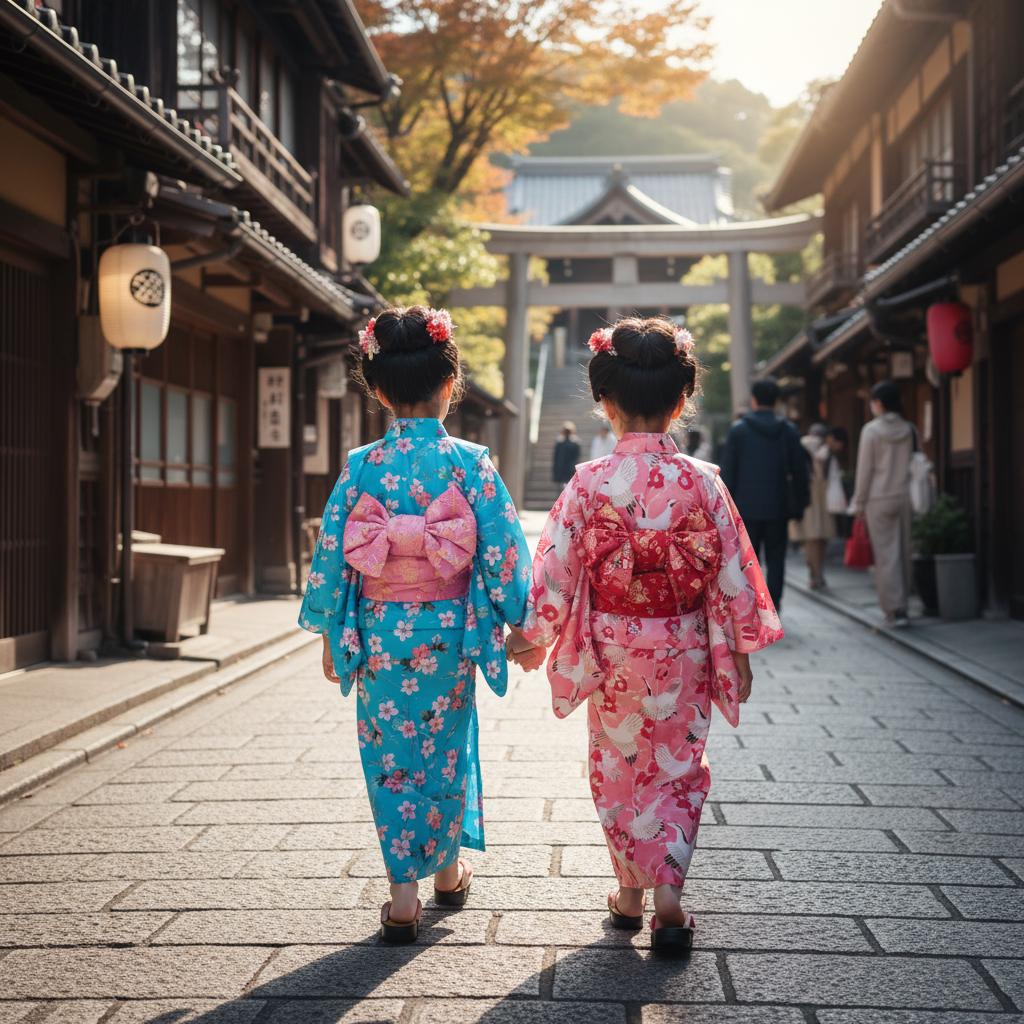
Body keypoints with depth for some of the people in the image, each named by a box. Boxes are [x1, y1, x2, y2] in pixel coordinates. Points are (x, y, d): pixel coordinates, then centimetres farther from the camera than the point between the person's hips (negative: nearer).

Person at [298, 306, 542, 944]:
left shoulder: (362, 467, -7)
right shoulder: (471, 462, -9)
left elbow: (332, 554, -3)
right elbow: (504, 550, -7)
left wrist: (331, 636, 7)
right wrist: (518, 623, 5)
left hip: (379, 635, 0)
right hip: (448, 633, 0)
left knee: (392, 756, 9)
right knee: (447, 748, 18)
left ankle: (404, 890, 6)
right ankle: (448, 869, 34)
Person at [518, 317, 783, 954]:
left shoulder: (590, 484, -13)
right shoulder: (702, 482, -10)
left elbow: (556, 571, -8)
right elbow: (733, 574, -5)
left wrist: (534, 637, 7)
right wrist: (741, 652, 6)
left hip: (612, 652, 0)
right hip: (683, 652, 0)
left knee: (619, 768, 16)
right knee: (677, 770, 12)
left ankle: (630, 894, 26)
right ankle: (668, 900, 4)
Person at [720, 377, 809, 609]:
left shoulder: (738, 429, -3)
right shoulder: (788, 430, 3)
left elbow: (727, 471, -3)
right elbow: (799, 470, 5)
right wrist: (799, 505, 12)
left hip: (747, 506, -1)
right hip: (778, 507, 2)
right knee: (775, 559, 7)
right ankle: (772, 605, 3)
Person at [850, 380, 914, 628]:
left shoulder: (871, 430, -8)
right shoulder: (908, 429, 4)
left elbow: (864, 470, -7)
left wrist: (858, 504, -1)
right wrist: (910, 493, 14)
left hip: (879, 499, -4)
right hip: (904, 496, 4)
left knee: (885, 554, -1)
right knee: (903, 552, 11)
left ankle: (895, 609, -4)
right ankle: (900, 605, 18)